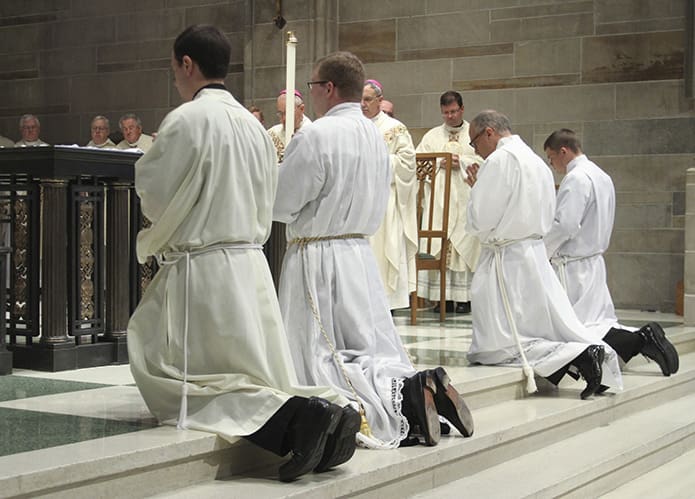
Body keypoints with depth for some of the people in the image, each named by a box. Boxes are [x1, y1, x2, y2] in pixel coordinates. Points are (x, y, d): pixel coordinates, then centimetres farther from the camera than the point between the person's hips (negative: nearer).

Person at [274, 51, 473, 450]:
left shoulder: (315, 136, -15)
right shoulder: (376, 136, 9)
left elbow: (280, 206, -12)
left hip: (317, 257, -7)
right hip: (361, 251, 7)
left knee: (323, 361, -4)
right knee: (373, 348, 13)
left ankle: (399, 401, -23)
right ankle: (421, 385, -11)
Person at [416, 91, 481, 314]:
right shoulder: (432, 136, 15)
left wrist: (461, 162, -9)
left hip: (466, 200, -2)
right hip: (439, 200, 2)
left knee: (464, 245, -5)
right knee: (439, 246, -5)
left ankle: (464, 297, -2)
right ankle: (444, 296, -3)